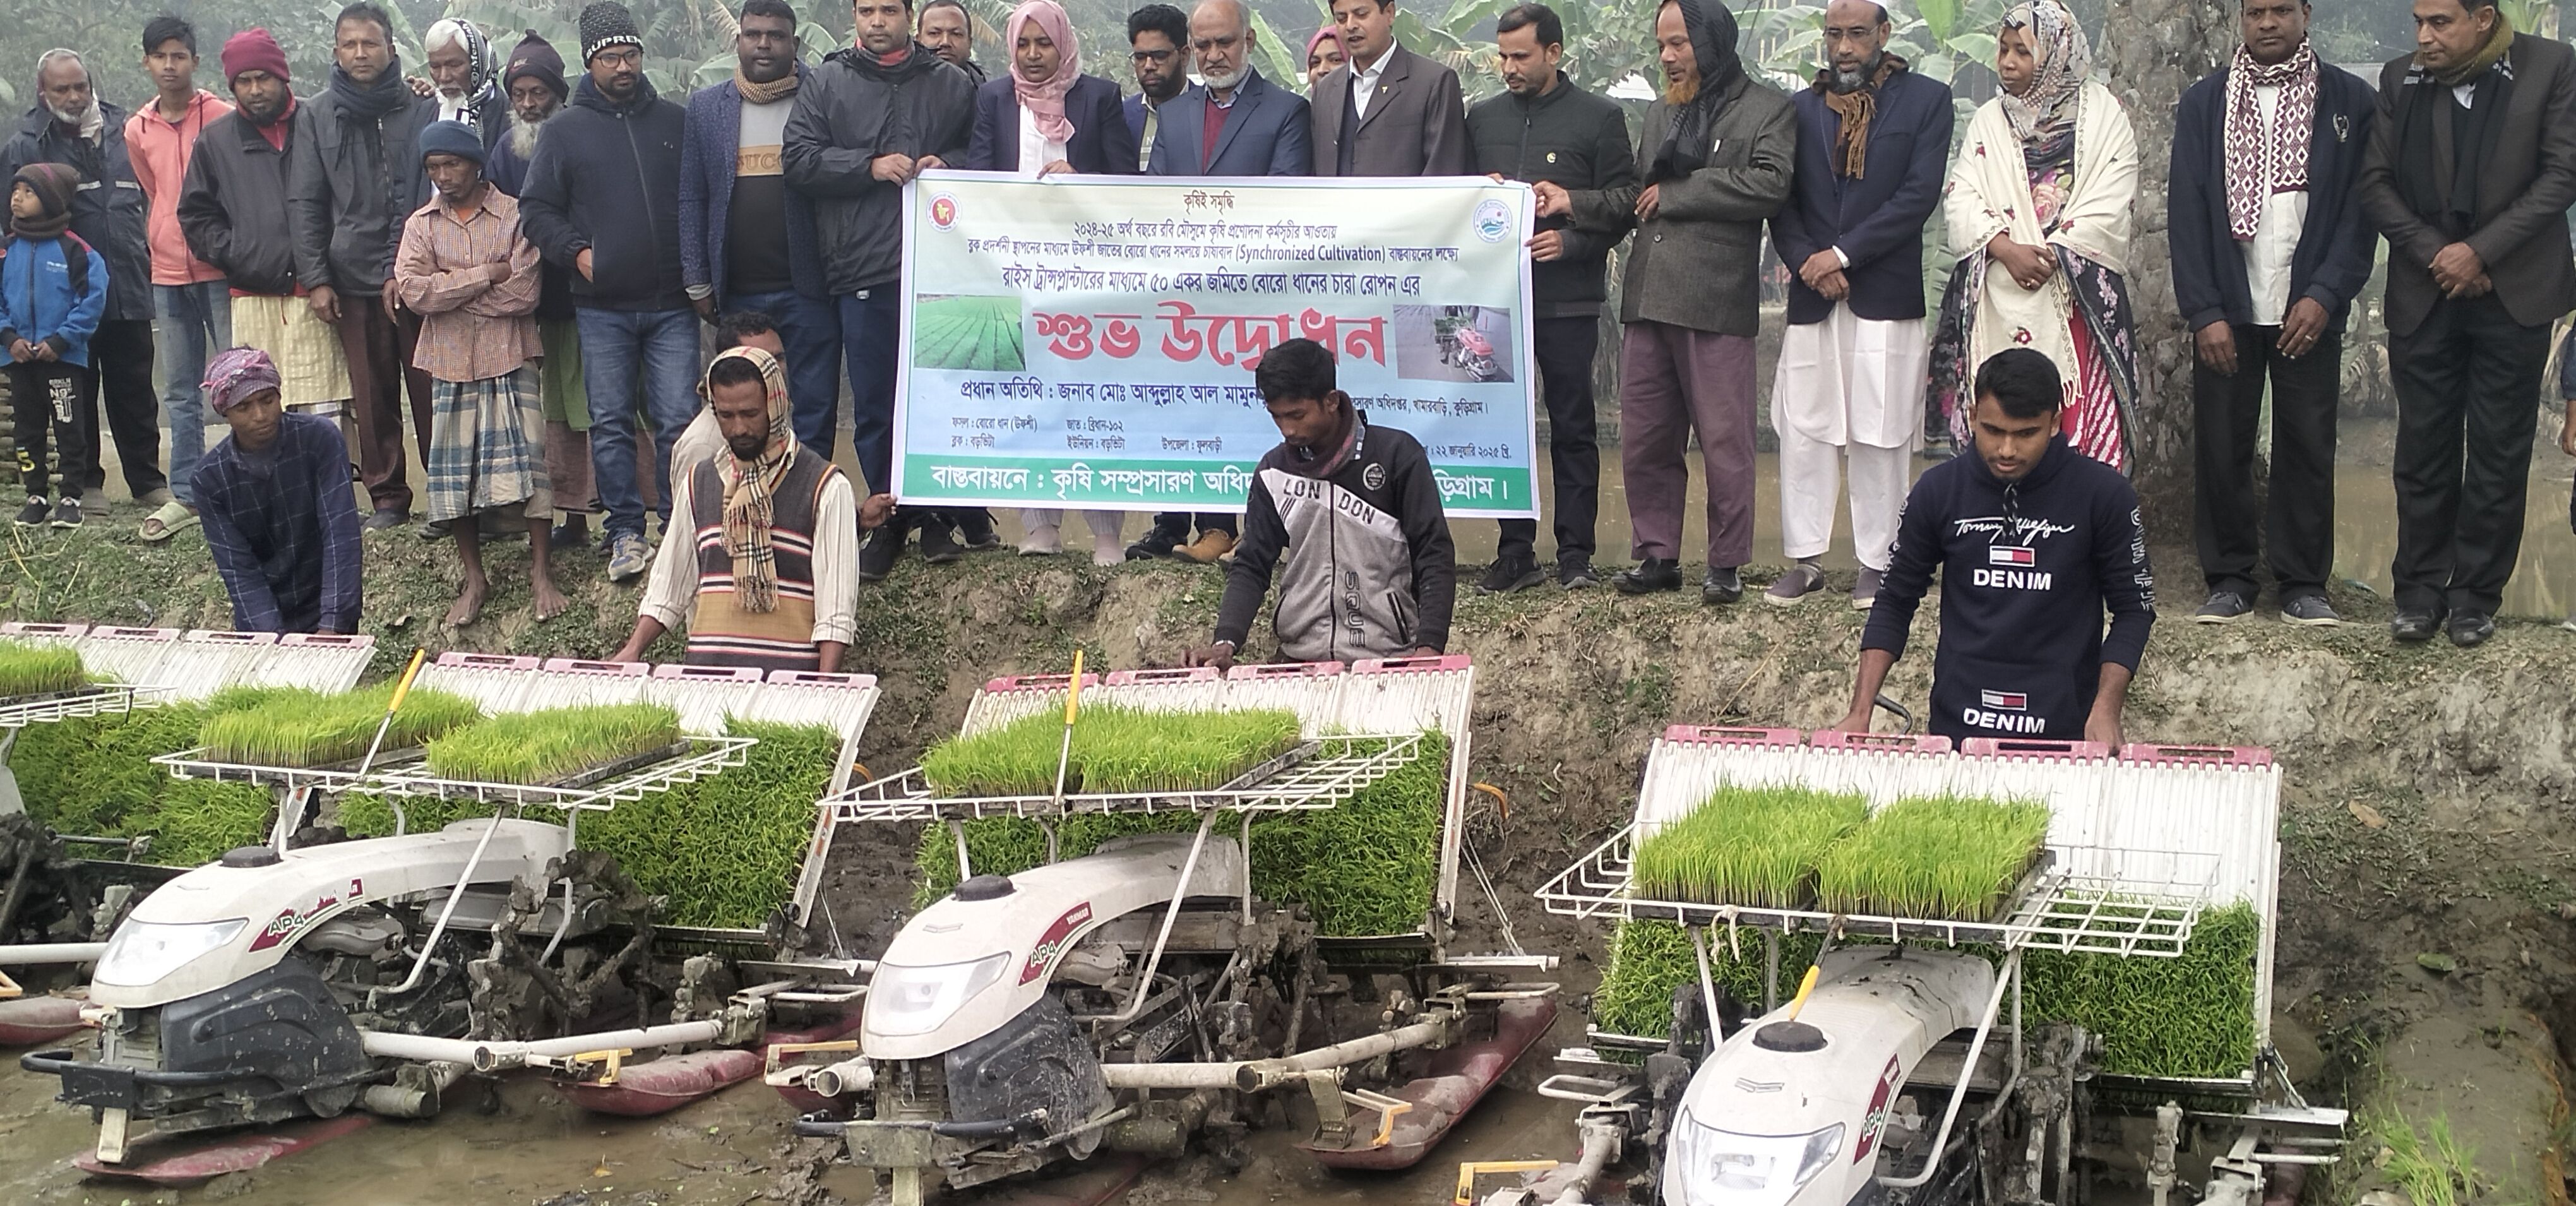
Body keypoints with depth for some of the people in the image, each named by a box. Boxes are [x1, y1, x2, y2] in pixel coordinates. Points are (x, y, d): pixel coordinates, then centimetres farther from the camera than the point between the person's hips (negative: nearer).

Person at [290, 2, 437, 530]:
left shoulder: (423, 109, 3)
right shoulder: (317, 116, 8)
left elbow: (438, 192, 1)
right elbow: (304, 204, 7)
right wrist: (315, 278, -1)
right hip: (353, 278, 1)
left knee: (430, 391, -1)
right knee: (373, 398, 5)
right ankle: (387, 496, 14)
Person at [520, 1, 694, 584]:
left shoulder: (675, 121, 8)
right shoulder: (566, 130, 5)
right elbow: (536, 208, 7)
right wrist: (576, 251, -7)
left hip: (672, 304, 0)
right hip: (602, 307, 0)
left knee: (678, 420, -2)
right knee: (611, 424, 3)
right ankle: (625, 532, 11)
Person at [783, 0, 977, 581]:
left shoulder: (952, 84, 11)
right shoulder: (826, 84, 10)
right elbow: (799, 161, 1)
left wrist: (948, 164, -6)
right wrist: (870, 166, -10)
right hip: (862, 272, 0)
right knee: (874, 405, 4)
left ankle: (939, 513, 17)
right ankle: (889, 520, 14)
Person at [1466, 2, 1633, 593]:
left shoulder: (1599, 117, 1)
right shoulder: (1482, 118, 13)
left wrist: (1571, 241, -16)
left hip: (1568, 298, -3)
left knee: (1573, 428, 0)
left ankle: (1575, 554, 5)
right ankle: (1515, 551, 10)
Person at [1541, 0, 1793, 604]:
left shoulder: (1766, 110, 2)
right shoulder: (1660, 115, 22)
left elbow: (1768, 184, -14)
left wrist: (1675, 193, -8)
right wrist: (1574, 203, 3)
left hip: (1716, 301, -6)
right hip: (1648, 299, 6)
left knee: (1724, 441, -1)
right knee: (1643, 440, 8)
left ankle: (1727, 563, 8)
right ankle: (1657, 555, 17)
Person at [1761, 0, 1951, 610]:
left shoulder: (1926, 100, 3)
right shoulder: (1802, 108, 12)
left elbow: (1920, 194, -7)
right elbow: (1783, 202, 8)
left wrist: (1843, 254, -12)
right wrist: (1808, 263, -10)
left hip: (1886, 295, -3)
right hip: (1812, 297, 3)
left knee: (1880, 436, 0)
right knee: (1802, 433, 2)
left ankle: (1876, 562, 8)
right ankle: (1804, 560, 9)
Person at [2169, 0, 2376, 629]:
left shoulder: (2350, 102, 3)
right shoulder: (2203, 103, 5)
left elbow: (2361, 207, 0)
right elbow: (2186, 212, 1)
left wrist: (2325, 296, -11)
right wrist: (2205, 312, -7)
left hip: (2309, 312, -1)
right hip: (2227, 312, 1)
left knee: (2307, 449, 2)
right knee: (2221, 447, 3)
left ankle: (2304, 583, 11)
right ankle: (2229, 578, 13)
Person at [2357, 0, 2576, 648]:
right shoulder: (2401, 79, 2)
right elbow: (2375, 183, 2)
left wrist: (2481, 251, -13)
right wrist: (2435, 254, -9)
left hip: (2513, 295, -2)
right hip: (2423, 296, 2)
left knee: (2498, 450, 4)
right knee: (2423, 448, 6)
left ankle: (2477, 593, 14)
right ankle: (2420, 588, 16)